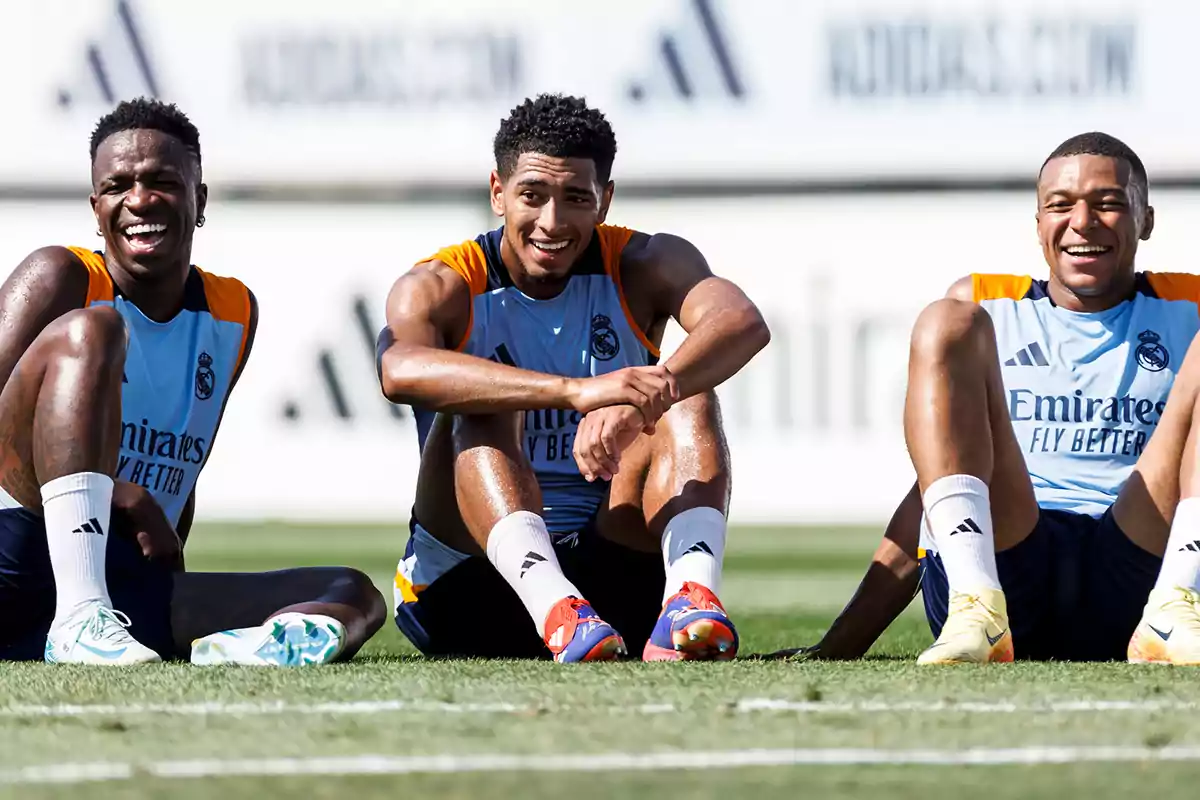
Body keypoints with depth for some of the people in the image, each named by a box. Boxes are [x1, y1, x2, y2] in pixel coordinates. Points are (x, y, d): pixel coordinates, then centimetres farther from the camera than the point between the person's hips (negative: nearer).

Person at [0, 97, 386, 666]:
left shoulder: (234, 314, 18)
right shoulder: (61, 278, 0)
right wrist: (127, 498, -20)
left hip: (127, 581, 6)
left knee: (353, 597, -1)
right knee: (86, 329, -24)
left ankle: (247, 644, -40)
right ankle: (80, 621, -43)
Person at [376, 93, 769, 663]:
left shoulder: (643, 267, 1)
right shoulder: (441, 288, -5)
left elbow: (744, 324, -23)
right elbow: (401, 370, -32)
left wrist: (640, 400, -44)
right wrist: (577, 391, -46)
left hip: (615, 569, 2)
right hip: (468, 586, -2)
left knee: (688, 400, -18)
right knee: (483, 410, -25)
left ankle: (692, 593, -46)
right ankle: (553, 608, -52)